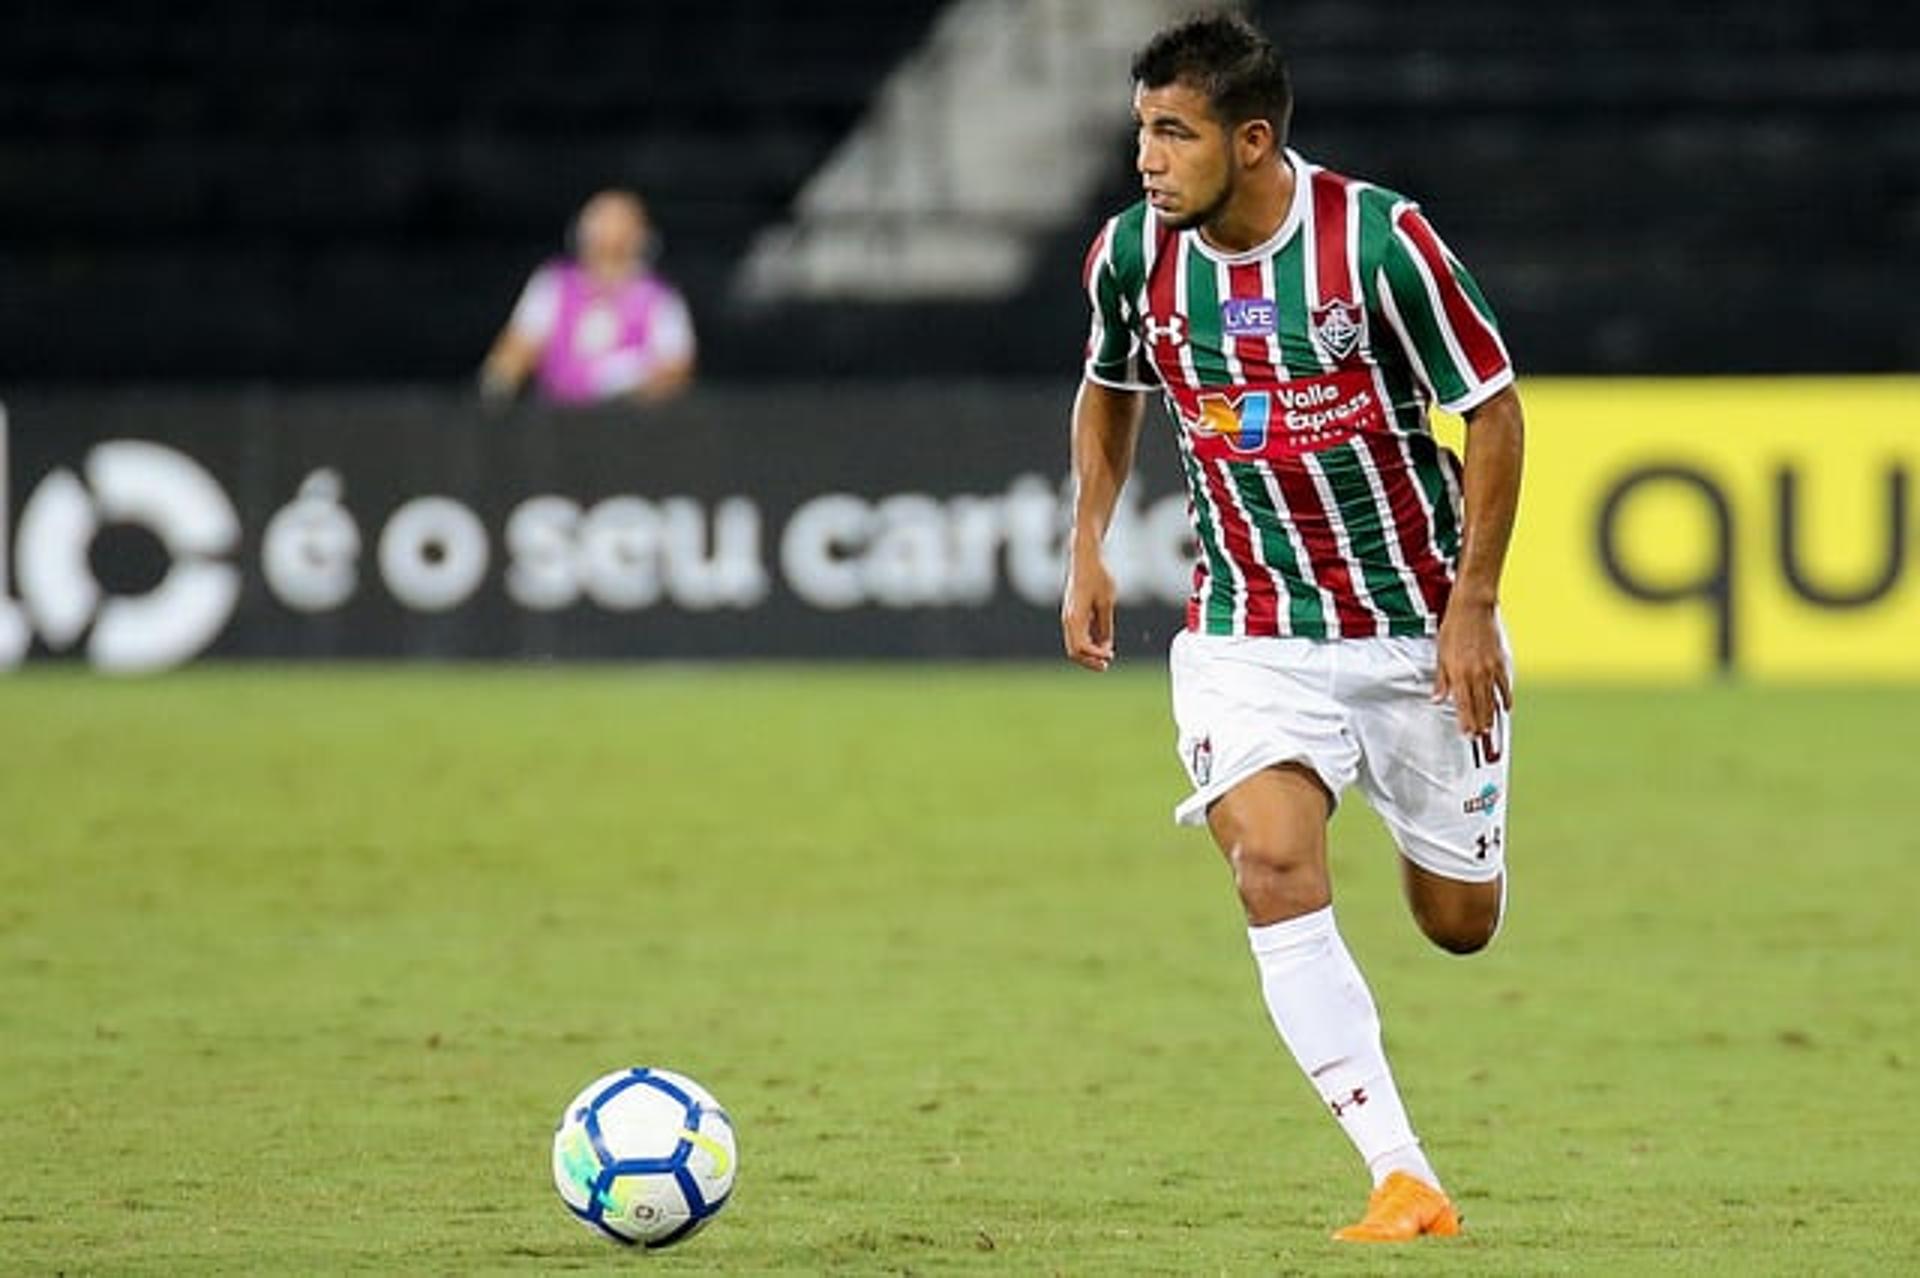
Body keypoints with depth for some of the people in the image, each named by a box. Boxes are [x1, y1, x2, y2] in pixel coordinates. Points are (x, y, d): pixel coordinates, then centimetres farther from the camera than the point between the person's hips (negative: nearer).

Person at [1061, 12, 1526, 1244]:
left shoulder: (1380, 240, -18)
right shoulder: (1133, 254, -6)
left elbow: (1494, 410, -8)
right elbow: (1112, 389, 17)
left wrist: (1472, 603, -10)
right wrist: (1088, 548, 8)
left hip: (1416, 624, -2)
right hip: (1249, 634, 2)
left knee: (1460, 922, 7)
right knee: (1275, 868, -22)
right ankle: (1404, 1182, -20)